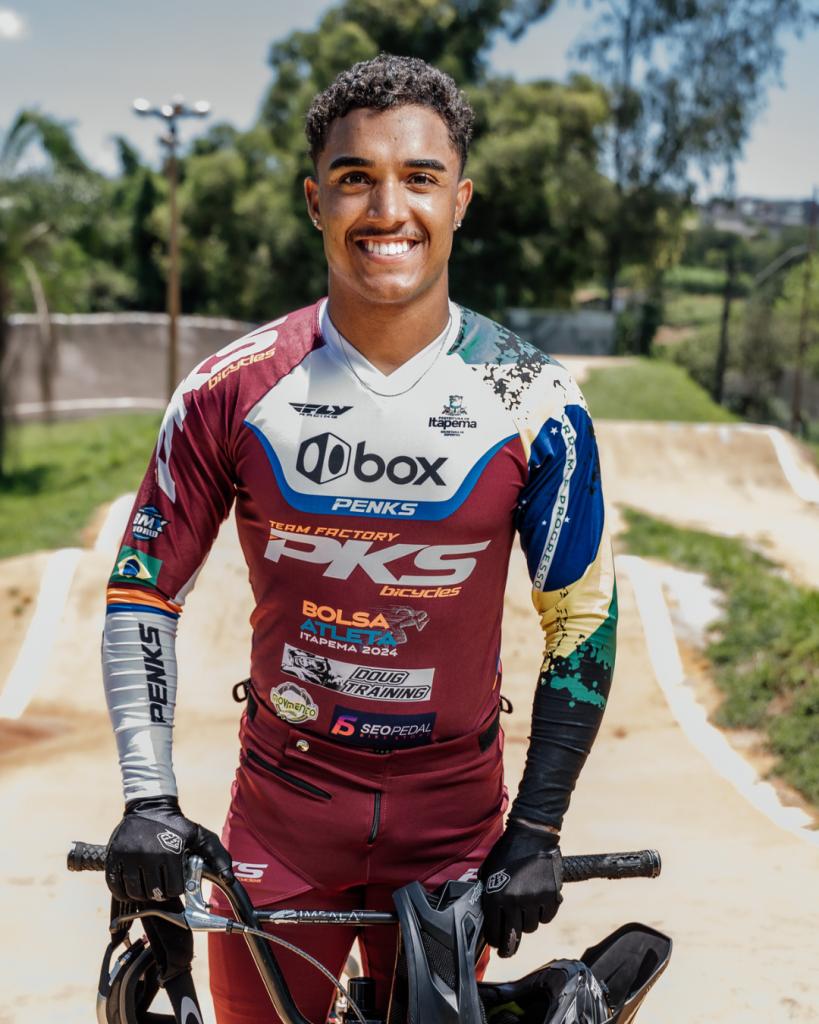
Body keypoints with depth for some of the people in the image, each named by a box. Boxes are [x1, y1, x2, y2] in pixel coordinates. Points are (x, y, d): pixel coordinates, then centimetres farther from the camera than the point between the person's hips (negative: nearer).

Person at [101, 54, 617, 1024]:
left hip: (454, 823, 0)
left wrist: (535, 834, -5)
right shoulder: (232, 392, -10)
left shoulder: (536, 406, -10)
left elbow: (583, 626, -3)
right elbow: (143, 592, -2)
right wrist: (148, 799, -10)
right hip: (280, 814, 0)